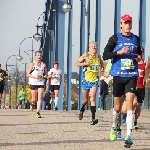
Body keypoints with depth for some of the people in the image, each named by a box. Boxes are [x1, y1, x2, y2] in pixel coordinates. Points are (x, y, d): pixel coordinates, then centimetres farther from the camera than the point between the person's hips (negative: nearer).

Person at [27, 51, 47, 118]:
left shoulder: (44, 65, 7)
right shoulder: (33, 64, -2)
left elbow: (46, 74, 16)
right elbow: (28, 74, -2)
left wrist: (43, 76, -6)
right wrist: (34, 76, -17)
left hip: (41, 83, 2)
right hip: (33, 83, -2)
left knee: (40, 98, -9)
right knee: (34, 99, 4)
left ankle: (38, 112, -8)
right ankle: (32, 104, 39)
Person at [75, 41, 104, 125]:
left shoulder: (98, 56, 5)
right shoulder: (86, 55, -5)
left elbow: (101, 62, 27)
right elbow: (77, 63, -4)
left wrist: (102, 66, 6)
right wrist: (85, 63, -20)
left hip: (95, 80, 1)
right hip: (86, 80, -1)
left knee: (93, 98, -14)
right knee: (85, 99, 13)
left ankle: (93, 118, -21)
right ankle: (82, 110, 47)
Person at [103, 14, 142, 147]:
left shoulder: (136, 39, 8)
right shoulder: (115, 38, -1)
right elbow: (105, 55, -6)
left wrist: (139, 57, 0)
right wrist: (119, 52, -20)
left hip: (132, 75, 1)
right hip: (118, 75, -1)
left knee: (129, 104, -12)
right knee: (117, 107, 9)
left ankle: (129, 136, -14)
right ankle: (114, 127, 39)